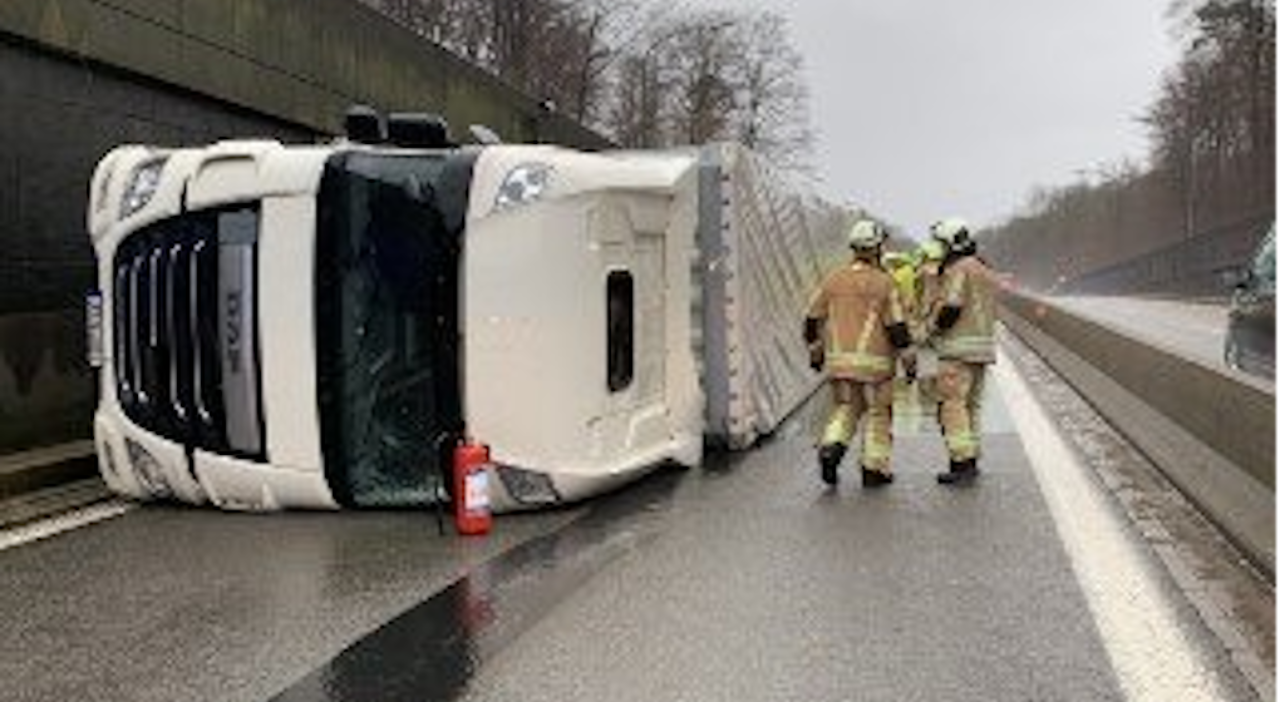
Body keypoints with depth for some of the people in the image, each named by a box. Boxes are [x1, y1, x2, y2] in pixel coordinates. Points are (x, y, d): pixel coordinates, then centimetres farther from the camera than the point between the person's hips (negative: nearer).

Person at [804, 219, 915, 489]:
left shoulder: (834, 280, 5)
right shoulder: (884, 282, -7)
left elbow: (813, 319, 9)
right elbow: (897, 327, -10)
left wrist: (815, 352, 22)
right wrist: (909, 360, -1)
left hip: (839, 359, 4)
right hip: (873, 361, -4)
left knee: (846, 409, 18)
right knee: (877, 414, 10)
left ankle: (831, 447, -6)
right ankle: (874, 470, 13)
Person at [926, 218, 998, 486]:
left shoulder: (958, 269, -11)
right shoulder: (985, 271, 19)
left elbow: (951, 308, -20)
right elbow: (983, 312, 18)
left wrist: (934, 326, -3)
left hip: (959, 348, -9)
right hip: (983, 345, 9)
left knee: (952, 406, -7)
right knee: (971, 406, 13)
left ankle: (962, 463, -10)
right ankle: (971, 461, 15)